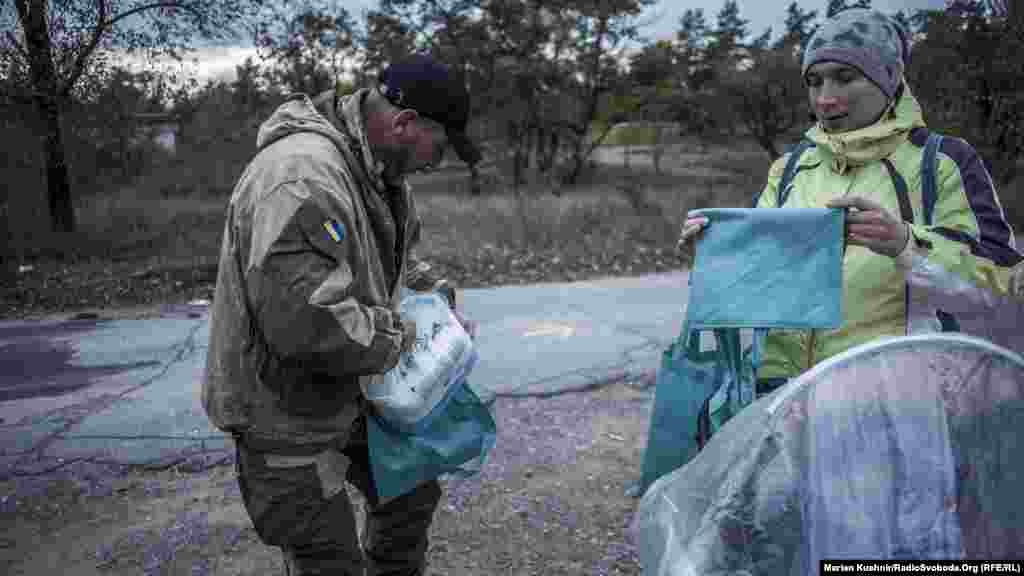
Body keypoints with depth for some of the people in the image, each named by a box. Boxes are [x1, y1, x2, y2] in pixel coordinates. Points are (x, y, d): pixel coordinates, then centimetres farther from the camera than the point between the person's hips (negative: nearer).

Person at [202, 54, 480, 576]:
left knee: (412, 494, 22)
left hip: (347, 395, 9)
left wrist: (434, 294, 3)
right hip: (285, 413, -9)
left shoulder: (378, 168, 3)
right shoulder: (301, 175, -31)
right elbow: (304, 321, -40)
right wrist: (398, 336, -23)